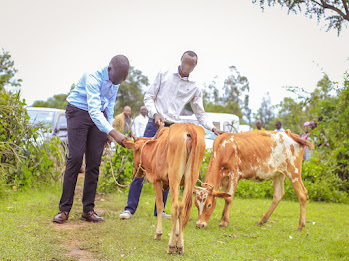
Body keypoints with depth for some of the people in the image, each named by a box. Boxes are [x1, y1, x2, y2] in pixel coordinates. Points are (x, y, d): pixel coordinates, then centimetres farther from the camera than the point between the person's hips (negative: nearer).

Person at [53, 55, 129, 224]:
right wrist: (113, 133, -45)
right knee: (75, 158, -13)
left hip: (99, 116, 6)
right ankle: (64, 209, -8)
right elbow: (94, 110, -36)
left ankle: (88, 210, 1)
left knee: (94, 162, -2)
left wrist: (108, 131, 10)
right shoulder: (93, 77, -27)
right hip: (79, 112, -6)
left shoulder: (115, 79, -4)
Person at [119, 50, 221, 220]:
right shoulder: (164, 74, 5)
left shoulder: (194, 88, 9)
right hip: (154, 124, -2)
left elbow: (200, 114, 12)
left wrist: (213, 128, -4)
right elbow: (148, 97, 6)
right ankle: (130, 208, -2)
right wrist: (155, 114, -11)